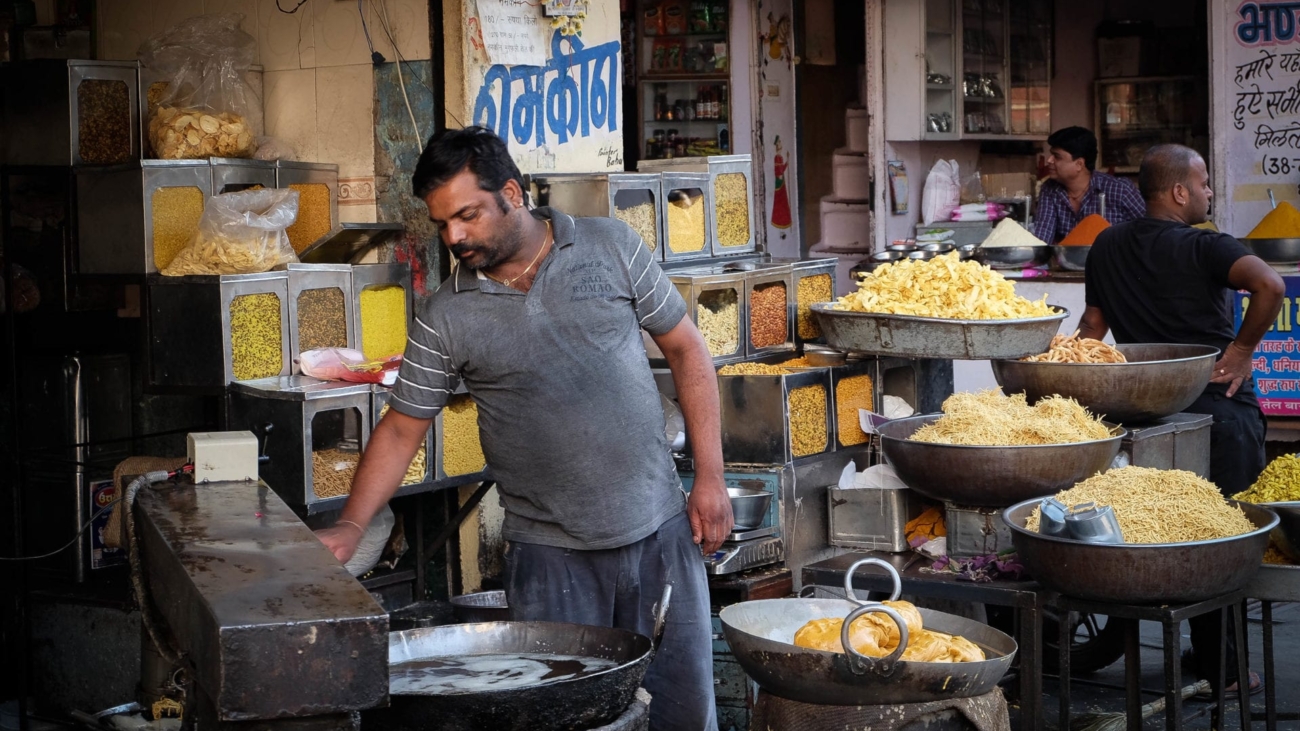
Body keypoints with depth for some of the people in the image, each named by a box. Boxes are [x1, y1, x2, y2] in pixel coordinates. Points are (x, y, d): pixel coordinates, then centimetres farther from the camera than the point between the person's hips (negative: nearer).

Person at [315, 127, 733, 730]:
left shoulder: (611, 248, -1)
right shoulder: (447, 318, -2)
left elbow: (685, 349, 3)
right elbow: (402, 427, 1)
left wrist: (709, 478, -1)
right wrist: (351, 527, -12)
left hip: (659, 527, 1)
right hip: (551, 554, -1)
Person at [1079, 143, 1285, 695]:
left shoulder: (1107, 248, 8)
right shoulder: (1204, 248, -12)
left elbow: (1092, 327, 12)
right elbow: (1269, 285, -28)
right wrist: (1243, 347, -17)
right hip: (1221, 409, -6)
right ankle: (1219, 668, 10)